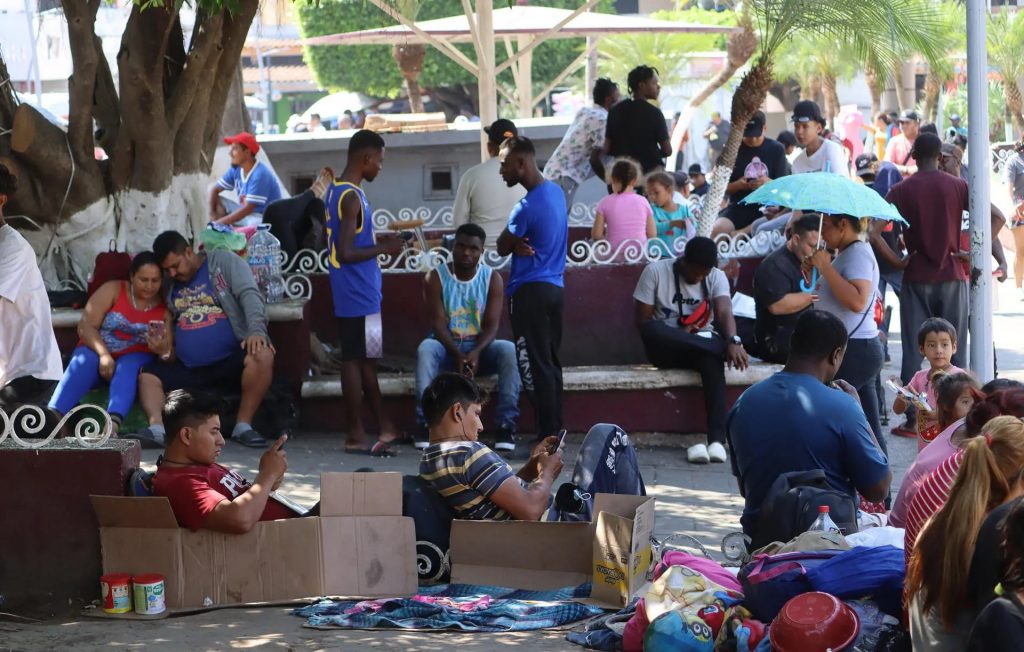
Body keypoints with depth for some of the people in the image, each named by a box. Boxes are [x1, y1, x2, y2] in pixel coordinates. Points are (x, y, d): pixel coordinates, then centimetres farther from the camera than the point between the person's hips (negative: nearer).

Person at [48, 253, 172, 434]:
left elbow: (171, 353, 1)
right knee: (83, 362, -35)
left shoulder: (165, 309, 5)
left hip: (135, 359, 0)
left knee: (128, 368, -36)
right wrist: (104, 354, -23)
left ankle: (113, 424, -64)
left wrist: (162, 350, -25)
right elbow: (86, 326, -6)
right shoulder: (112, 290, 2)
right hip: (98, 350, 0)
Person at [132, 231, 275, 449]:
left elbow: (249, 295, -10)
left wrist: (256, 331, -28)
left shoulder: (224, 261, 3)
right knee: (147, 376, -10)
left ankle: (243, 425, -25)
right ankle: (157, 429, -30)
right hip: (188, 371, 5)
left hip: (230, 361, -5)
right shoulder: (169, 286, 16)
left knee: (262, 355, -33)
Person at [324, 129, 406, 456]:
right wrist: (383, 248, -13)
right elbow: (346, 253, -24)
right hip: (358, 294, -10)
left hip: (354, 294, 10)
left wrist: (377, 239, 14)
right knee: (357, 360, -3)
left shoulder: (336, 190, 11)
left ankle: (385, 426, 20)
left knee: (365, 358, 13)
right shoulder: (352, 197, -19)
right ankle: (357, 436, 2)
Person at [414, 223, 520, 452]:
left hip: (480, 350, 1)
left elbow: (492, 325, -9)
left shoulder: (492, 279, -1)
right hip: (448, 348, -1)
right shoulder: (436, 278, -4)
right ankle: (426, 423, -38)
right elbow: (438, 324, -11)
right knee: (426, 348, -35)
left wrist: (476, 353, -28)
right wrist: (458, 355, -27)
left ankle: (506, 425, -33)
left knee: (509, 350, -31)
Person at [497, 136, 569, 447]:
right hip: (555, 287, 9)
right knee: (551, 363, 13)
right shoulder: (556, 191, 8)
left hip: (530, 292, -9)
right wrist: (520, 244, -4)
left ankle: (547, 437, -3)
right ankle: (555, 432, 15)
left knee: (535, 366, -4)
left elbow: (502, 248, -10)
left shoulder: (527, 207, -20)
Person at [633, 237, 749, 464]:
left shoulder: (717, 277, 0)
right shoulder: (656, 271, -5)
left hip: (702, 342, 1)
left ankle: (717, 438, -46)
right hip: (665, 348, -1)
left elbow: (724, 312, -17)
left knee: (712, 357, -37)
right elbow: (643, 321, -5)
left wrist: (733, 341, -38)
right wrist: (678, 332, -19)